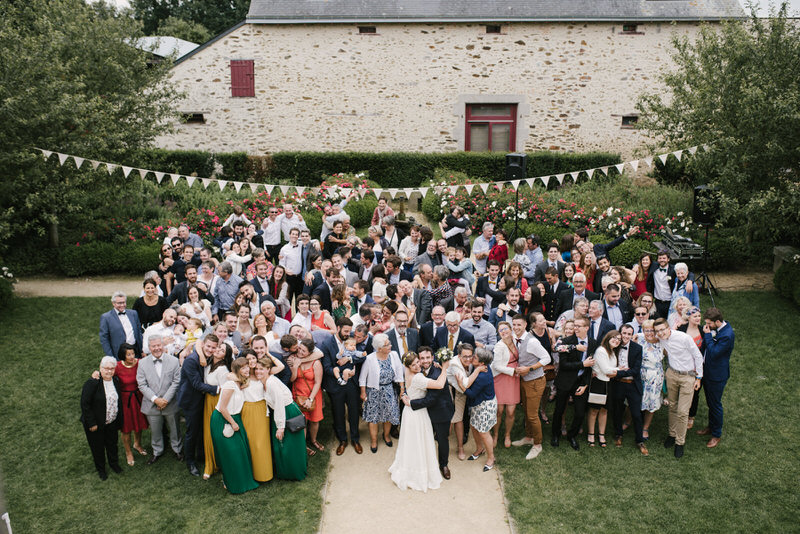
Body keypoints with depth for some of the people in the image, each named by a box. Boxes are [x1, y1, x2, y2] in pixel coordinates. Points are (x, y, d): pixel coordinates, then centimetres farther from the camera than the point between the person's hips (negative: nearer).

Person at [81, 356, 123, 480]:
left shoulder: (116, 381, -3)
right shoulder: (92, 383, -23)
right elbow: (85, 404, -21)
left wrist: (119, 420, 9)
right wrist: (91, 423, -19)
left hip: (112, 422, 5)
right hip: (96, 423, -5)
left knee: (112, 443, 21)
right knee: (97, 447, 14)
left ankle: (114, 463, 46)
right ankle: (100, 469, 37)